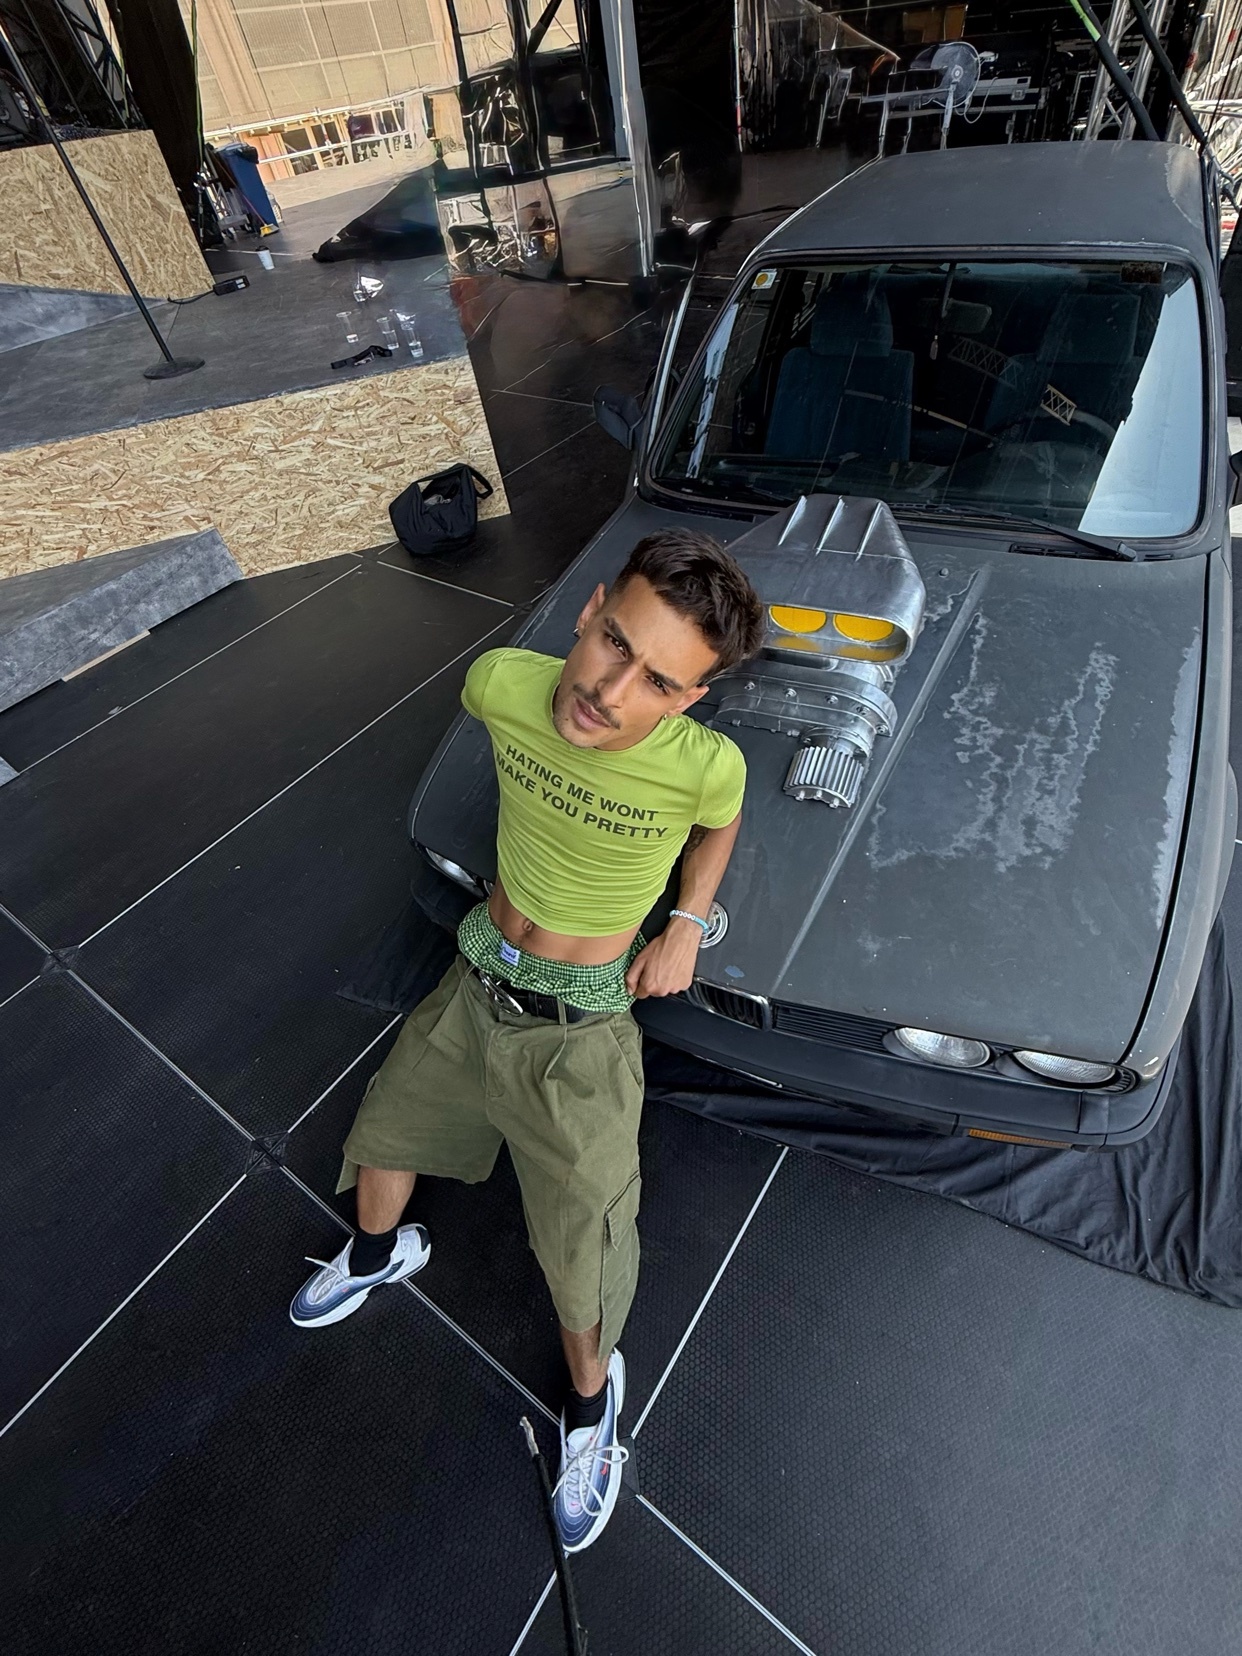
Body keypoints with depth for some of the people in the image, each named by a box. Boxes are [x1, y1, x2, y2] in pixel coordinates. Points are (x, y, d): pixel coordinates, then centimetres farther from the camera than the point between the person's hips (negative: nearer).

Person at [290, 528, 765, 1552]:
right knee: (384, 1130, 27)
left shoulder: (705, 764, -28)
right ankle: (380, 1253, 65)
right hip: (475, 984, 4)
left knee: (582, 1253, 11)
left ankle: (591, 1396, 49)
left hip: (578, 1032, -3)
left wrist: (687, 925, -9)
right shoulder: (502, 683, -22)